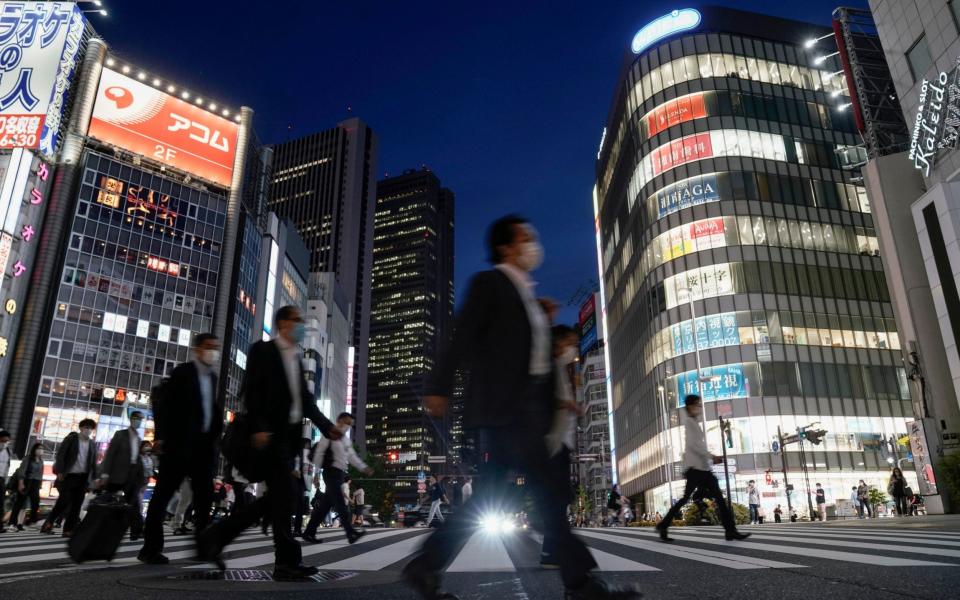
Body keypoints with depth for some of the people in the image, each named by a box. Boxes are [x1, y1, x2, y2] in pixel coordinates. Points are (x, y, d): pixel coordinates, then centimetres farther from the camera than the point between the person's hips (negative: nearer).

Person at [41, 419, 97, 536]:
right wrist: (59, 471, -16)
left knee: (76, 504, 0)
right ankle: (49, 523, 10)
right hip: (68, 475, -4)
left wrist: (94, 478, 7)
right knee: (64, 501, -9)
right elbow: (60, 454, -6)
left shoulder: (92, 444, 12)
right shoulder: (71, 438, 0)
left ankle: (68, 529, 4)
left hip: (83, 477, 4)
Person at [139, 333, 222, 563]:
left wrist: (214, 439, 6)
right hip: (179, 443, -6)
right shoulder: (183, 372, -3)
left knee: (204, 496, 7)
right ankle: (151, 547, 5)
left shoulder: (214, 377, 15)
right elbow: (162, 403, -8)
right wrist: (161, 436, -15)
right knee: (163, 493, -1)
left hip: (204, 445, 6)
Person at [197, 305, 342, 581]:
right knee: (284, 495, -10)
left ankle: (214, 537, 18)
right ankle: (287, 562, -4)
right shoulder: (262, 350, 0)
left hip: (290, 435, 8)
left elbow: (305, 399, 18)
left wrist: (326, 426, 7)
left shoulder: (296, 359, 21)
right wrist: (259, 427, -21)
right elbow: (252, 391, -10)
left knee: (276, 498, 8)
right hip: (271, 434, -8)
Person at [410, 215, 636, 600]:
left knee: (487, 498, 8)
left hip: (525, 407, 9)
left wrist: (557, 399, 18)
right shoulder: (489, 282, -1)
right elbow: (462, 337, -10)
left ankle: (425, 567, 16)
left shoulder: (526, 294, 23)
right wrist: (440, 388, -16)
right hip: (500, 405, -9)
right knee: (548, 491, -8)